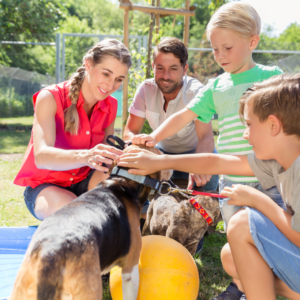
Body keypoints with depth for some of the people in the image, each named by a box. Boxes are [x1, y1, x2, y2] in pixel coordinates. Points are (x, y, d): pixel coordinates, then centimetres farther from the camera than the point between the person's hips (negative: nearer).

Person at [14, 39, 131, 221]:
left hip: (84, 183, 4)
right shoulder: (51, 98, -19)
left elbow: (107, 153, -4)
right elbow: (41, 156, -34)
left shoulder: (110, 106, -2)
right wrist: (84, 157, -54)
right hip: (44, 185, -4)